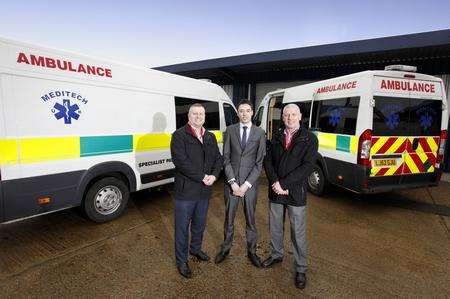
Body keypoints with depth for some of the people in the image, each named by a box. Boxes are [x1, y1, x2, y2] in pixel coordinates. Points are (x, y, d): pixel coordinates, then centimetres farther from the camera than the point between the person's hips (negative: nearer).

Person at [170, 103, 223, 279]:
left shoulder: (210, 137, 11)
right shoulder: (179, 135, -10)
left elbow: (218, 158, 8)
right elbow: (181, 162, -20)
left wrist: (214, 175, -11)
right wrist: (202, 177, -20)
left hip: (205, 191, 6)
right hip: (185, 191, -5)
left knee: (200, 224, 23)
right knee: (182, 228, 9)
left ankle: (196, 249, 47)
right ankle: (181, 261, 29)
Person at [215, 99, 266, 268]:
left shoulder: (260, 133, 0)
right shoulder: (230, 130, 1)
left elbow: (260, 162, -4)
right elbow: (226, 158, -2)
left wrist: (246, 184, -11)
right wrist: (233, 182, -10)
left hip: (250, 183, 0)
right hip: (231, 181, 1)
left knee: (250, 218, 11)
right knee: (229, 217, 14)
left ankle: (251, 251, 31)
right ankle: (226, 247, 34)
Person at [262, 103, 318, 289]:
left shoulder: (309, 138, -5)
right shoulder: (276, 138, 7)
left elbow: (307, 166, -14)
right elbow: (267, 161, 2)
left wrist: (284, 183, -18)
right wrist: (275, 182, -13)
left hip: (296, 192, -3)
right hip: (275, 191, 4)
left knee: (298, 232, 6)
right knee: (275, 228, 18)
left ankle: (300, 269, 24)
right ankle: (276, 255, 41)